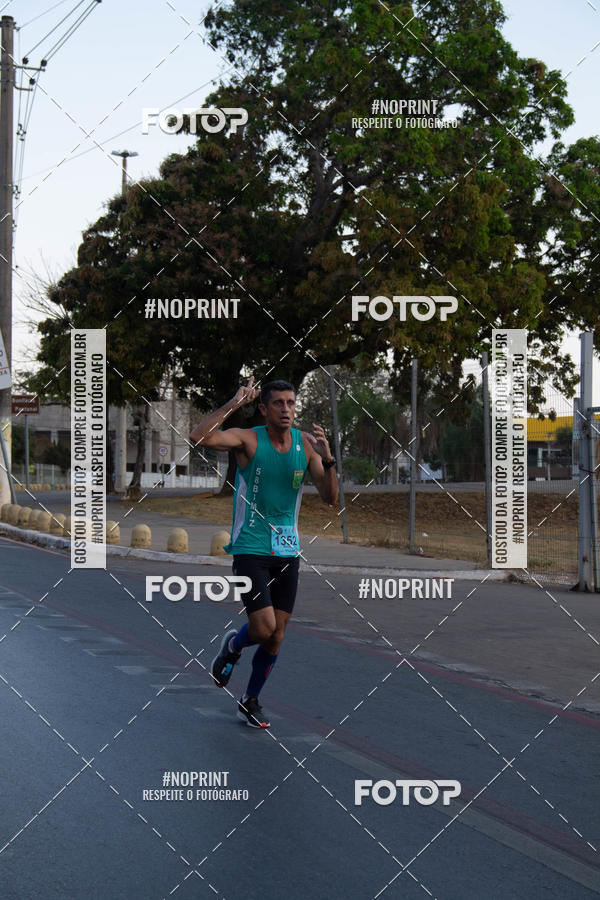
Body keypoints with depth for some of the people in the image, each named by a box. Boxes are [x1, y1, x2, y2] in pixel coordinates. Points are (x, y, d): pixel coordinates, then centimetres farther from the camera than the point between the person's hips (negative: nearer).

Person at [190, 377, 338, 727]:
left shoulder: (306, 444, 2)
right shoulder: (248, 439, -10)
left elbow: (331, 497, -1)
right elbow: (199, 437, -27)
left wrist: (327, 459, -17)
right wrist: (234, 403, -25)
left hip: (288, 551, 4)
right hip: (250, 549, -4)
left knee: (276, 637, 7)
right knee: (264, 628, -16)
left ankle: (251, 701, 29)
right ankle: (233, 645, 20)